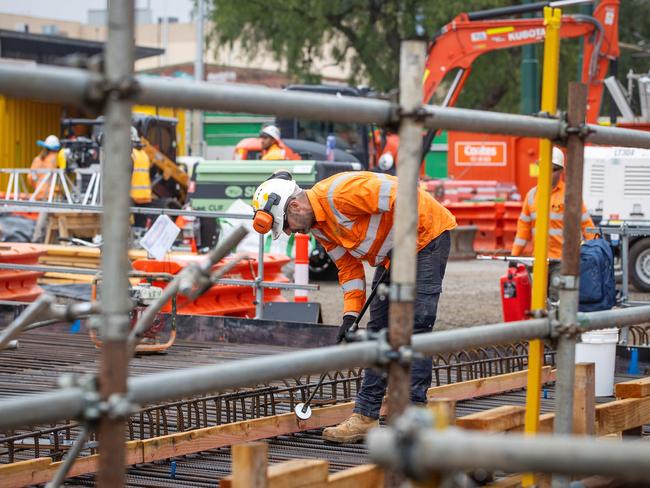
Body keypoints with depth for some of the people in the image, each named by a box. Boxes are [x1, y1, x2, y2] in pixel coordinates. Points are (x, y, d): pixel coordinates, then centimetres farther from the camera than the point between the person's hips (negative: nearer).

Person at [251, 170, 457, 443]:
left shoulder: (340, 193, -27)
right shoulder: (317, 226, 3)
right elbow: (348, 266, 7)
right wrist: (351, 313, -4)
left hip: (427, 235, -10)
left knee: (415, 324, -13)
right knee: (378, 328, 7)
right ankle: (366, 416, 10)